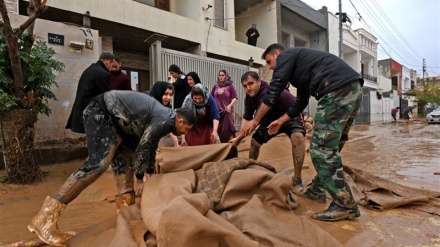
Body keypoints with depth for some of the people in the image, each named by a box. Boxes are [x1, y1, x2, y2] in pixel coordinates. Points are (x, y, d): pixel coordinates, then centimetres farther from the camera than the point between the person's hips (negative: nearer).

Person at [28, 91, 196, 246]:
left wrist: (150, 173, 32)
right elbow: (143, 148, -15)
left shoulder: (162, 117, 15)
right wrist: (140, 179, -2)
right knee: (100, 162, -21)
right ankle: (45, 218, -18)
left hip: (112, 115, 11)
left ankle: (127, 203, 20)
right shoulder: (166, 120, -15)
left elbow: (151, 146, 25)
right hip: (101, 111, -11)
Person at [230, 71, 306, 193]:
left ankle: (297, 179, -26)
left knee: (297, 136, -36)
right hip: (272, 118, 8)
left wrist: (239, 138, -28)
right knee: (255, 140, 5)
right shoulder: (249, 97, -11)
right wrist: (238, 137, -11)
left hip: (290, 115, -7)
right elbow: (247, 118, -3)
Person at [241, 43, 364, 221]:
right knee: (330, 147, 14)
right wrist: (281, 121, 37)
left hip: (338, 89, -10)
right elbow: (301, 102, 35)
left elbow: (273, 91, 0)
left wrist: (255, 121, 6)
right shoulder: (298, 64, 33)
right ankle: (317, 190, 25)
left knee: (321, 149, -9)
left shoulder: (286, 56, 7)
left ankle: (345, 206, -3)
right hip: (353, 88, 10)